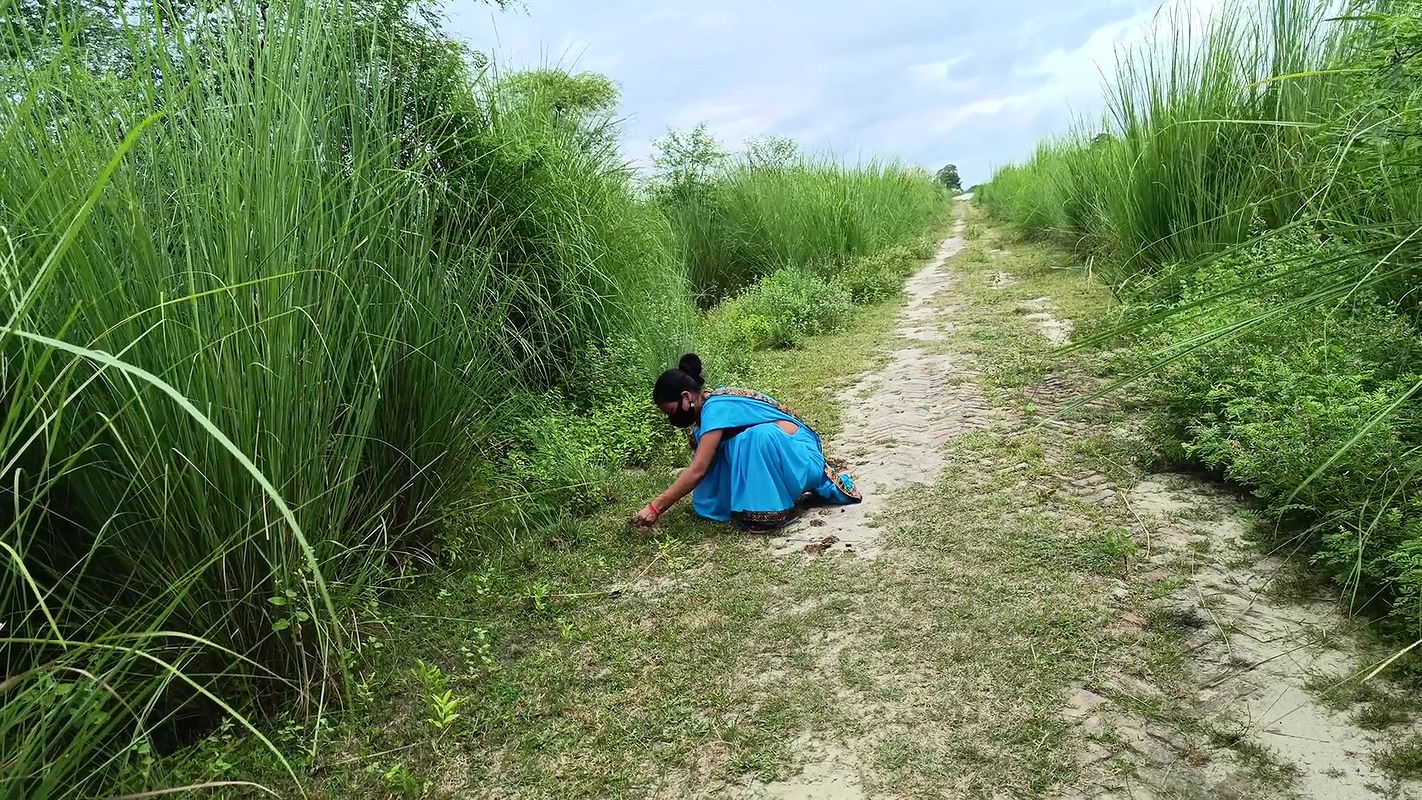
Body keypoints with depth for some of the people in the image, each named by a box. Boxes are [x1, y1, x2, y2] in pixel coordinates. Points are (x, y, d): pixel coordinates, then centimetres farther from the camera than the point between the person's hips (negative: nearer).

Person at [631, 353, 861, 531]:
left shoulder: (715, 409, -22)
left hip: (797, 454, -10)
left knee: (758, 437, -37)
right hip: (773, 453, 10)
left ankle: (767, 509, -19)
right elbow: (704, 465, 13)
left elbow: (697, 470, -28)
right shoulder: (710, 405, 6)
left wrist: (655, 508, -25)